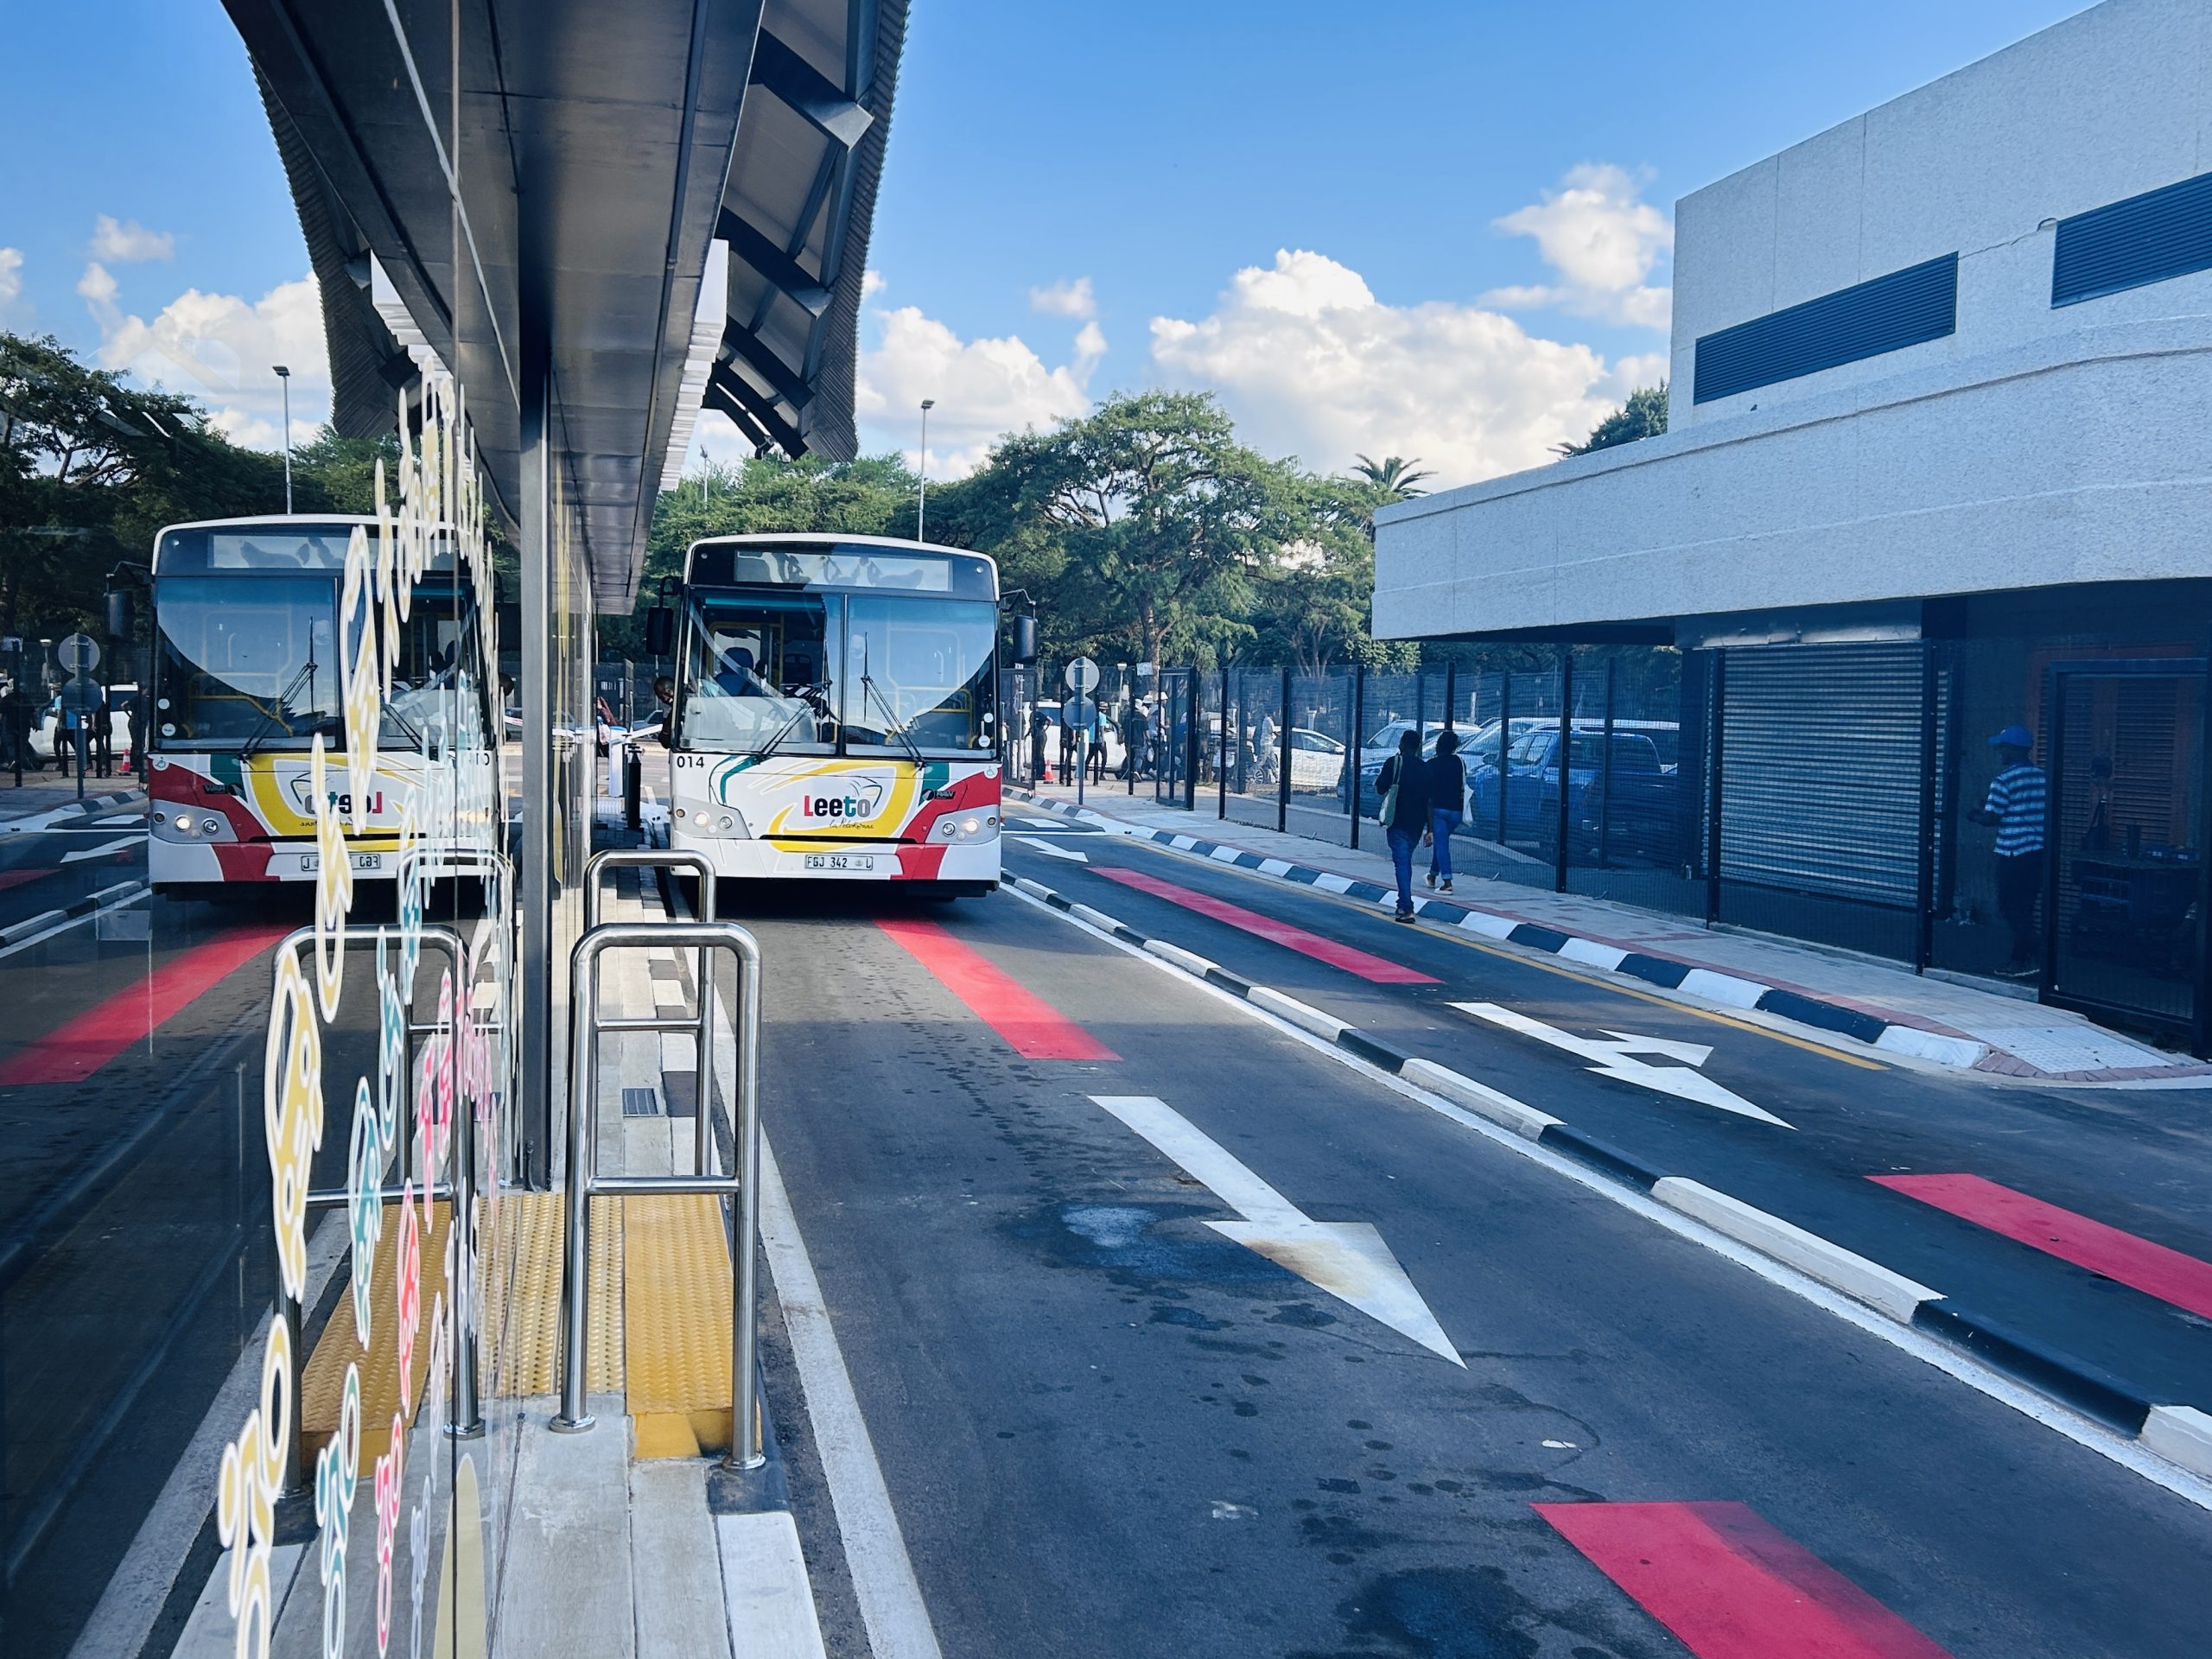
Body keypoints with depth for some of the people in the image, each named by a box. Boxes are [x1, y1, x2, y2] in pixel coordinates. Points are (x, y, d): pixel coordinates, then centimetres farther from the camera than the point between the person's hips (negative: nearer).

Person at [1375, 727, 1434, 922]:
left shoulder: (1394, 762, -6)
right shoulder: (1425, 769, 8)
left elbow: (1380, 789, -6)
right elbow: (1429, 801, 8)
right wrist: (1429, 829, 11)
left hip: (1397, 822, -5)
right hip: (1416, 824, 5)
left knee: (1402, 863, -8)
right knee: (1406, 861, 21)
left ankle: (1407, 909, -17)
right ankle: (1403, 903, 26)